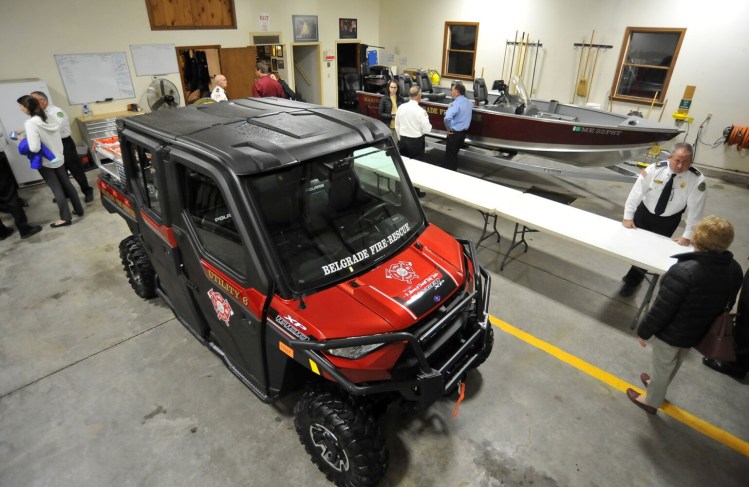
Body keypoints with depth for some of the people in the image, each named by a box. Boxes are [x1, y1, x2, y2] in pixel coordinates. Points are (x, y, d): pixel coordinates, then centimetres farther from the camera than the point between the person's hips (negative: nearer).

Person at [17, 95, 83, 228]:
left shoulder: (31, 123, -24)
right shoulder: (50, 117, -4)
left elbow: (35, 148, -28)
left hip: (45, 162, -6)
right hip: (59, 158, 6)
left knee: (56, 189, 1)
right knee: (67, 184, 16)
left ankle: (65, 218, 9)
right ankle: (79, 210, 24)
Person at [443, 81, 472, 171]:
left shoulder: (456, 103, -22)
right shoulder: (469, 102, 6)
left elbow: (447, 117, -36)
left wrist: (448, 128, -21)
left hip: (454, 133, -8)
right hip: (463, 132, 8)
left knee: (449, 155, 4)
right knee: (454, 154, 21)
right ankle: (453, 170, 31)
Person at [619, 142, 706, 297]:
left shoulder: (697, 180, -22)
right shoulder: (655, 169, -22)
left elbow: (695, 209, -18)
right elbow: (636, 191, -16)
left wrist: (687, 235, -15)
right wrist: (628, 216, -14)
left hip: (668, 221, -1)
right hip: (644, 214, 1)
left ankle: (633, 278, 21)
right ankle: (635, 276, 34)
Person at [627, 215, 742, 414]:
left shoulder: (684, 271, -37)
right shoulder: (734, 269, -13)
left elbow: (662, 309, -28)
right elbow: (727, 304, 4)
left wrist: (644, 331, -13)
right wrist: (707, 324, 21)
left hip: (671, 332, -6)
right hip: (697, 332, 6)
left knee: (662, 367, 19)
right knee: (674, 364, 31)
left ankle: (652, 401, 42)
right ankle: (656, 384, 57)